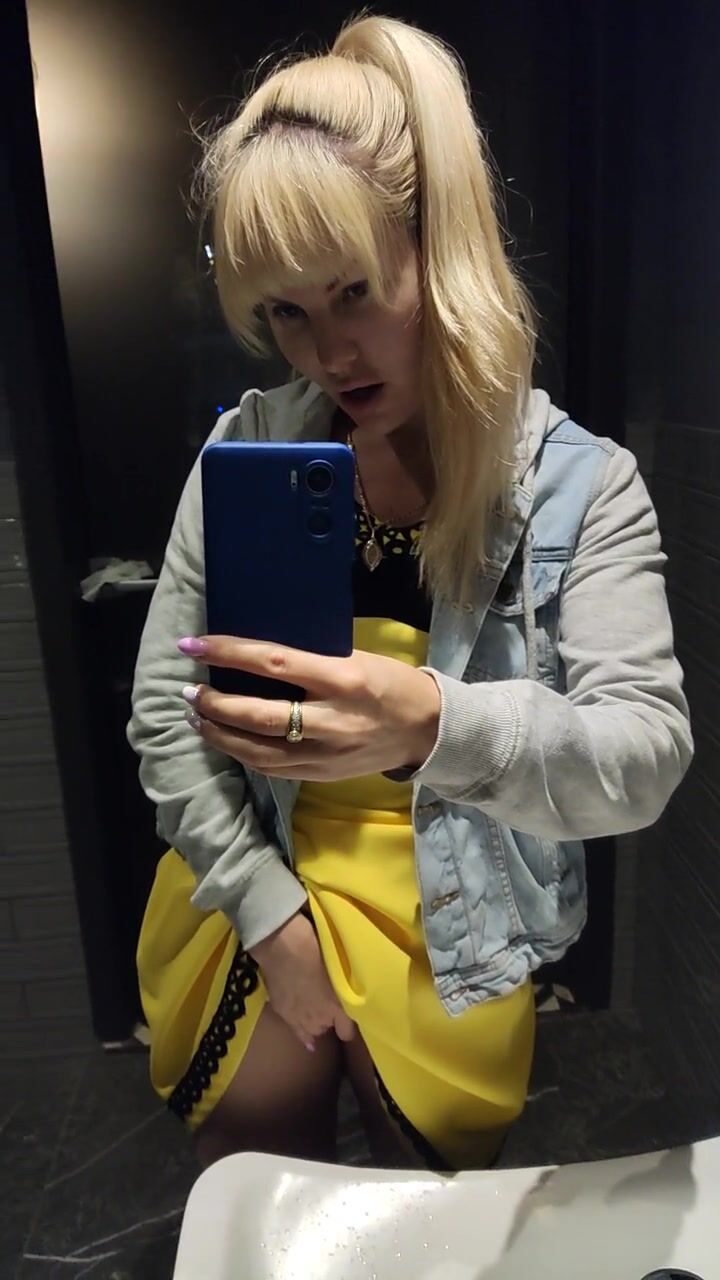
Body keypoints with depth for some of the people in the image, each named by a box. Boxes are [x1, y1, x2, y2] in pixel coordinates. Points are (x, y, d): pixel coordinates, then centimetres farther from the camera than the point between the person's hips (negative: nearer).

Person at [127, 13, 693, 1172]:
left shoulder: (582, 486, -13)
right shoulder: (246, 451, -6)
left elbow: (647, 752, -22)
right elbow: (163, 708, -5)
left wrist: (436, 725, -42)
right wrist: (272, 916, -11)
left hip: (451, 938, -1)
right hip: (254, 888, 2)